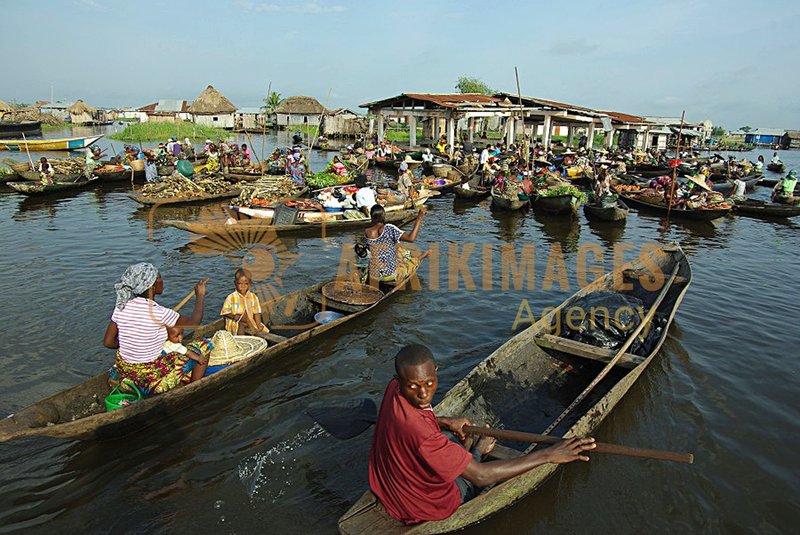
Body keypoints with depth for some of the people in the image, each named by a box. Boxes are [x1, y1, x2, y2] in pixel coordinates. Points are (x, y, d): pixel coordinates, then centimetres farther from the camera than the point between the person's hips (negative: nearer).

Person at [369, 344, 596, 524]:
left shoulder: (394, 387, -17)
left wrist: (444, 421, -7)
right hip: (426, 506, -6)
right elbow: (481, 476, -36)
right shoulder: (421, 434, -42)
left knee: (464, 432, 18)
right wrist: (547, 455, -34)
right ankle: (478, 452, 46)